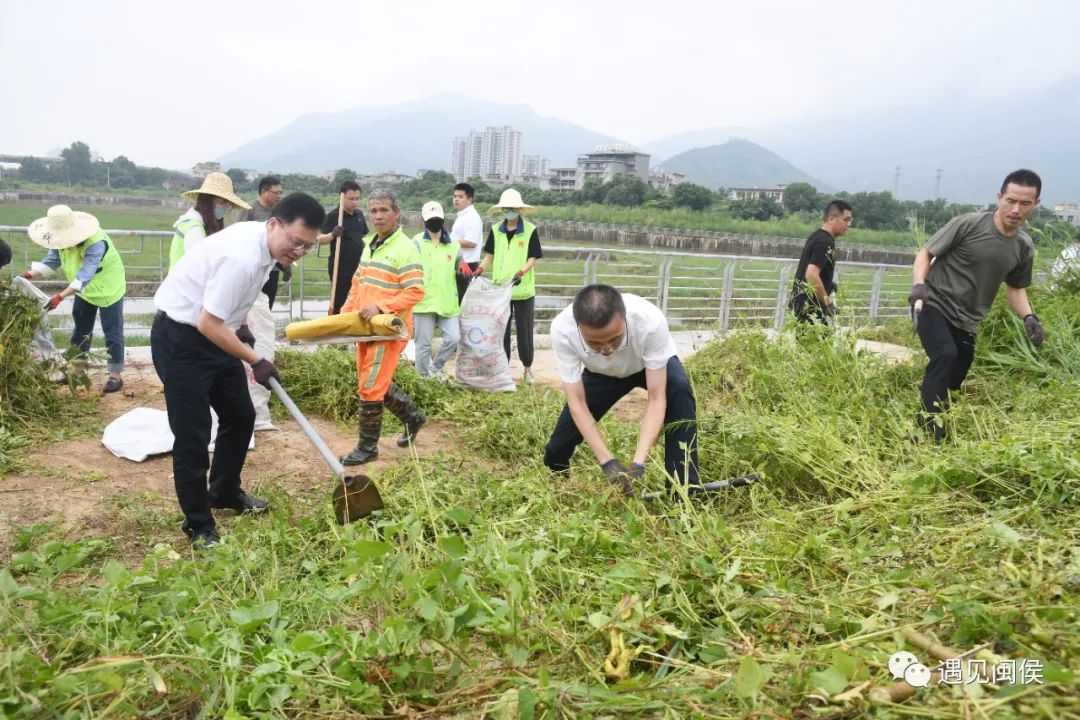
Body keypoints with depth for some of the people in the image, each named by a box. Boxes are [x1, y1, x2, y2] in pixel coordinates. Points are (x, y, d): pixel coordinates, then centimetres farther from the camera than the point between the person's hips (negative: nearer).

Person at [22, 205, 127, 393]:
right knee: (81, 330, 16)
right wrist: (29, 275, -17)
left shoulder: (95, 243, -36)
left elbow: (85, 275, -42)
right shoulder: (64, 238, -11)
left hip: (108, 289, -8)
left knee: (112, 332, -2)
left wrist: (60, 296, -49)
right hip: (84, 290, 8)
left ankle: (115, 376, 5)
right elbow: (52, 260, -2)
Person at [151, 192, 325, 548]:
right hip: (180, 337, -9)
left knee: (240, 417, 16)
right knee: (193, 435, -4)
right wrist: (256, 361, -19)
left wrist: (238, 327, 16)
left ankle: (225, 493, 37)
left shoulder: (263, 242, -1)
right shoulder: (243, 257, -31)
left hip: (214, 333, 9)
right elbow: (207, 324, -28)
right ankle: (199, 526, 11)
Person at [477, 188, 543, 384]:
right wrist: (480, 270, -9)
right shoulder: (495, 230, 5)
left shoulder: (530, 230, -6)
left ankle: (527, 368, 19)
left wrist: (521, 273, -25)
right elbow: (489, 255, 8)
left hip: (523, 290, -3)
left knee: (524, 330, 5)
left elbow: (533, 258, -9)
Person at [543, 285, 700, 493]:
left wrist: (638, 462, -45)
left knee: (679, 389, -36)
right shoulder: (562, 330, -37)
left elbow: (657, 398, -36)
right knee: (556, 452, -4)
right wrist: (607, 461, -39)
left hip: (654, 362, -1)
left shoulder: (650, 321, -42)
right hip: (601, 373, 1)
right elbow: (576, 402, -29)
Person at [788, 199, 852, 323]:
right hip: (810, 306, -10)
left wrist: (829, 284, 17)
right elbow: (811, 275, -27)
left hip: (802, 303, 10)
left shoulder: (818, 235, 13)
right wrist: (828, 303, -19)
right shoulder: (825, 242, -17)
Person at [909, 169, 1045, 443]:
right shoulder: (968, 224, -12)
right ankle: (929, 428, -29)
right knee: (945, 355, -31)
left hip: (966, 322, 6)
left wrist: (1029, 317, 1)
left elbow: (1015, 287, 19)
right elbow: (925, 253, -7)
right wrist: (919, 284, -26)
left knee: (952, 383, 8)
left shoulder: (1024, 247, 5)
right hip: (933, 305, -6)